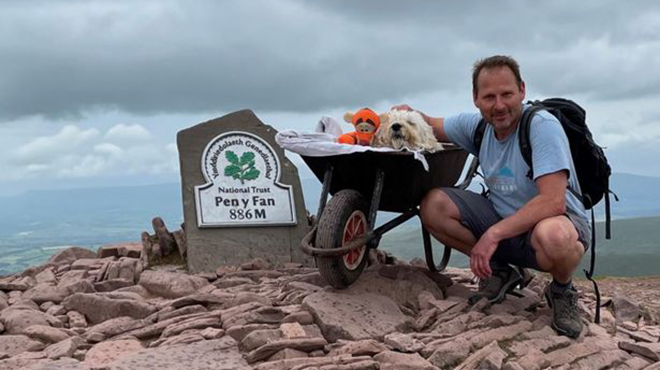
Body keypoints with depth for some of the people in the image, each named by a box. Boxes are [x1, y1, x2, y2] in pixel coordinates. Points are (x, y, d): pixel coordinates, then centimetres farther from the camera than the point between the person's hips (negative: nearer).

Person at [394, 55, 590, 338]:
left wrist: (493, 234, -32)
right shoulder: (477, 125, -2)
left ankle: (562, 290, -5)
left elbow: (553, 201, -32)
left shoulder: (542, 126, -23)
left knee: (553, 236, -43)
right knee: (433, 205, -12)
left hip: (558, 220, -6)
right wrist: (409, 114, -8)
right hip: (503, 219, 6)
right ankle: (500, 272, 5)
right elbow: (432, 126, 16)